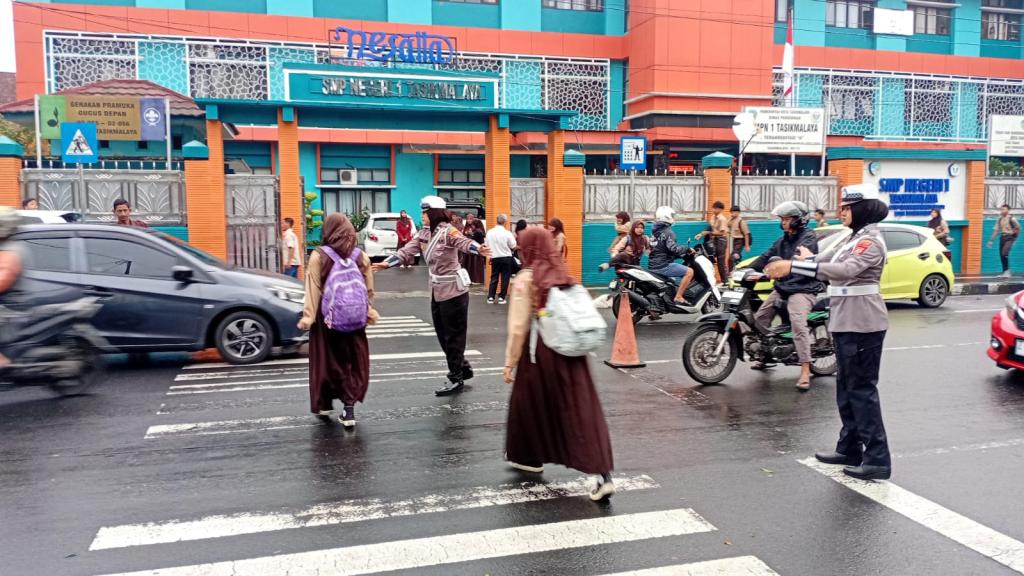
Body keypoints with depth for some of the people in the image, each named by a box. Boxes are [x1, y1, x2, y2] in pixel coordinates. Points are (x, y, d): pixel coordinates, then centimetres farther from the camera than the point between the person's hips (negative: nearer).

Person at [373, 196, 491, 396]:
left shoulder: (447, 231, -18)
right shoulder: (424, 233, 7)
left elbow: (463, 242, -36)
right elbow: (407, 250, 7)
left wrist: (478, 249, -56)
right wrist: (387, 263, 0)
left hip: (453, 289, -9)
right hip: (437, 290, 9)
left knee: (453, 335, 0)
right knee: (442, 334, 16)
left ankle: (456, 379, 11)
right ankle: (463, 368, 31)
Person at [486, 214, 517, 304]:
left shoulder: (489, 232, -4)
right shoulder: (507, 233, -13)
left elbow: (486, 245, 3)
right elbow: (513, 247, -8)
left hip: (494, 258, 3)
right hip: (506, 257, -3)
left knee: (494, 277, 12)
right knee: (505, 278, 7)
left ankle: (490, 297, 10)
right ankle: (502, 297, 8)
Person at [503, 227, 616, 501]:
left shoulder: (525, 279, -8)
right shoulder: (565, 275, 7)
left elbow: (519, 327, -10)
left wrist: (510, 362, -2)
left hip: (540, 350, -4)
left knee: (530, 405, 18)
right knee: (583, 410, 0)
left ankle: (530, 457, 37)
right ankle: (603, 475, -7)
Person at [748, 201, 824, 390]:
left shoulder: (808, 237, -7)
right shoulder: (782, 241, 19)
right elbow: (766, 257, 10)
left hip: (803, 288, -9)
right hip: (783, 286, 9)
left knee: (798, 323, -27)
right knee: (759, 317, 8)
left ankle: (805, 371, -28)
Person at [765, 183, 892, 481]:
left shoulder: (871, 241, -14)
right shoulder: (853, 239, 17)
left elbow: (846, 270, -30)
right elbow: (826, 260, 12)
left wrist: (794, 266, -35)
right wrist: (785, 266, -1)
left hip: (863, 324, -10)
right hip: (846, 322, 10)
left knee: (862, 389, -8)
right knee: (847, 388, 15)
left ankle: (878, 459, -3)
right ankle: (850, 448, 26)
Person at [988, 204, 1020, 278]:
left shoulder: (1012, 219, -8)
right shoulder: (1000, 219, 10)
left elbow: (1018, 228, -3)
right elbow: (996, 230, 13)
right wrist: (991, 240, 10)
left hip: (1009, 238, -6)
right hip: (1002, 237, 6)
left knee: (1004, 253, -20)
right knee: (1001, 255, 5)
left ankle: (1007, 270, -6)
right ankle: (1005, 272, 14)